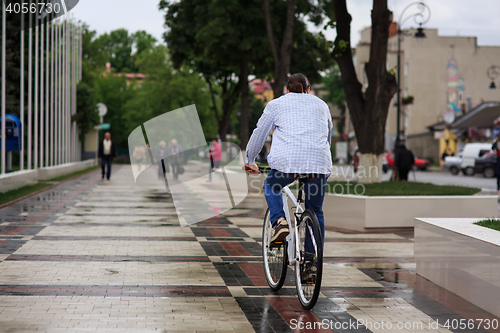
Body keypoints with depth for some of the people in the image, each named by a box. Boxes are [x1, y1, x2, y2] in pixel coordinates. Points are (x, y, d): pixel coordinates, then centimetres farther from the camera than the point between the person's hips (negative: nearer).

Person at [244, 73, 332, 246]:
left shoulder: (276, 104, 18)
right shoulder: (321, 105, 26)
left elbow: (259, 134, 20)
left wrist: (250, 161, 33)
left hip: (287, 160, -2)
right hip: (319, 162, 2)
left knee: (271, 186, 27)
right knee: (315, 212, 15)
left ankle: (279, 221, 3)